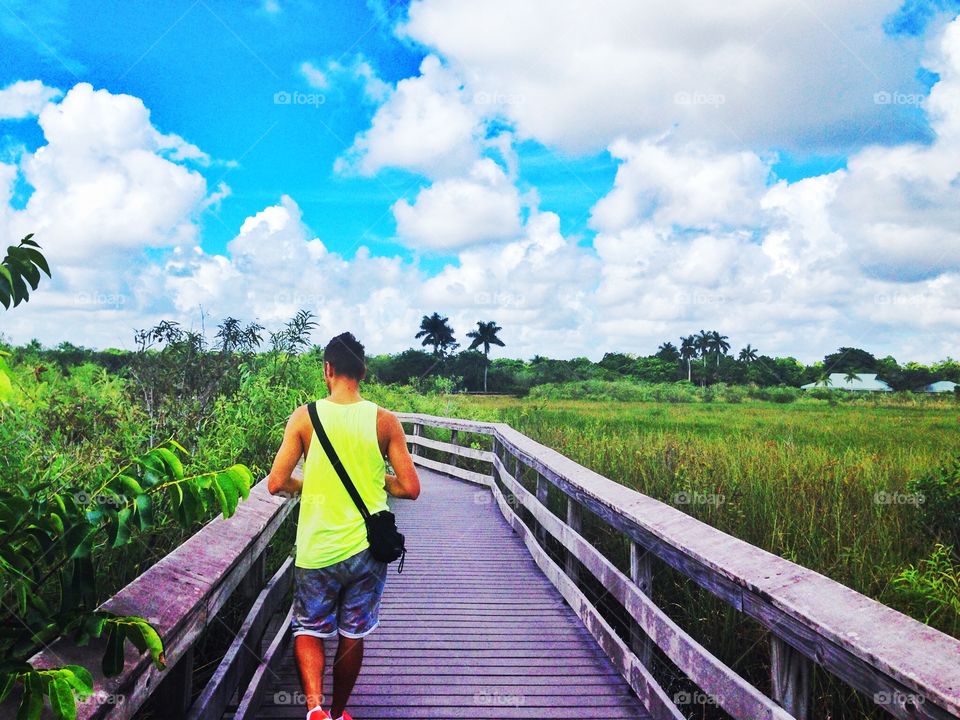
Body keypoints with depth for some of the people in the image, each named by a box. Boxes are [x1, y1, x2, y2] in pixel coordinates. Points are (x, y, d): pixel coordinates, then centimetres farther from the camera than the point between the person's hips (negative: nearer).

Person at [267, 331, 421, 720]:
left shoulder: (304, 417, -9)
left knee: (309, 630, 18)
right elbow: (410, 488, -6)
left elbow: (276, 484, -10)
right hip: (367, 548, 1)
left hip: (317, 548, -1)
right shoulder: (385, 421, -7)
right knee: (353, 636, 19)